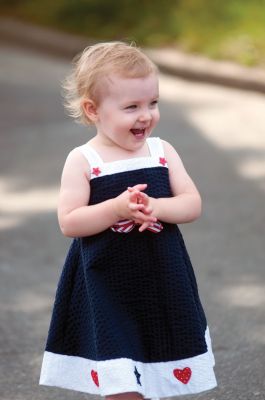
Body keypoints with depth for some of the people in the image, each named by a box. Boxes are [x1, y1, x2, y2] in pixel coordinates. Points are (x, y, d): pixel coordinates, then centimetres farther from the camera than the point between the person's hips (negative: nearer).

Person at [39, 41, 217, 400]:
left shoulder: (163, 152, 2)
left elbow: (193, 204, -2)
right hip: (107, 286, -4)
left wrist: (155, 206, -20)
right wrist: (116, 208, -24)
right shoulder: (82, 161, -8)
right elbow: (68, 222, -13)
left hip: (163, 283, 4)